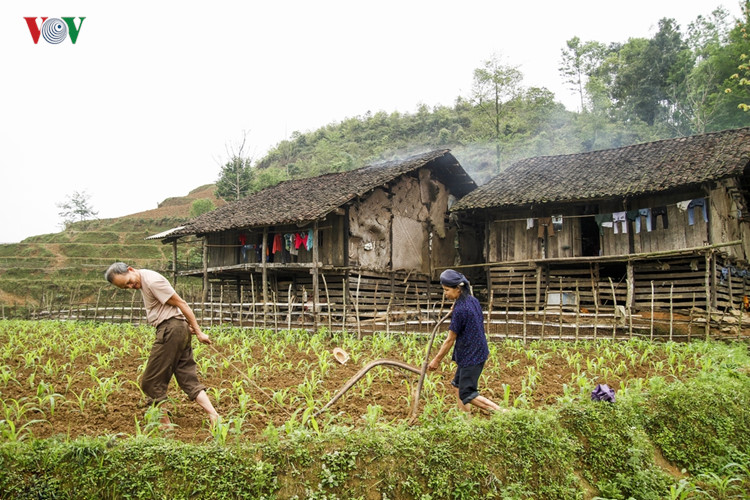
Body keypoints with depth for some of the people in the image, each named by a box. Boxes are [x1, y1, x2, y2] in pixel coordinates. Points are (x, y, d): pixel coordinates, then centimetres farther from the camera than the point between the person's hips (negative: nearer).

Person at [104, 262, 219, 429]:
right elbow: (178, 305, 16)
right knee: (189, 380, 6)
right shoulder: (143, 282, 17)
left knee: (151, 382, 2)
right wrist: (192, 327, 5)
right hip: (180, 329, 10)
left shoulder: (152, 280, -13)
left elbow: (181, 304, -13)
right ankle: (213, 416, -1)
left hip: (170, 330, -10)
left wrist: (198, 332, -12)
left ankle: (165, 424, 11)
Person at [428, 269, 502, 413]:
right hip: (479, 351, 10)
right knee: (458, 384, 20)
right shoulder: (473, 300, 3)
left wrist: (436, 360, -8)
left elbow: (450, 340, -16)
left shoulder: (460, 309, -23)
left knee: (467, 394, -3)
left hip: (471, 355, -10)